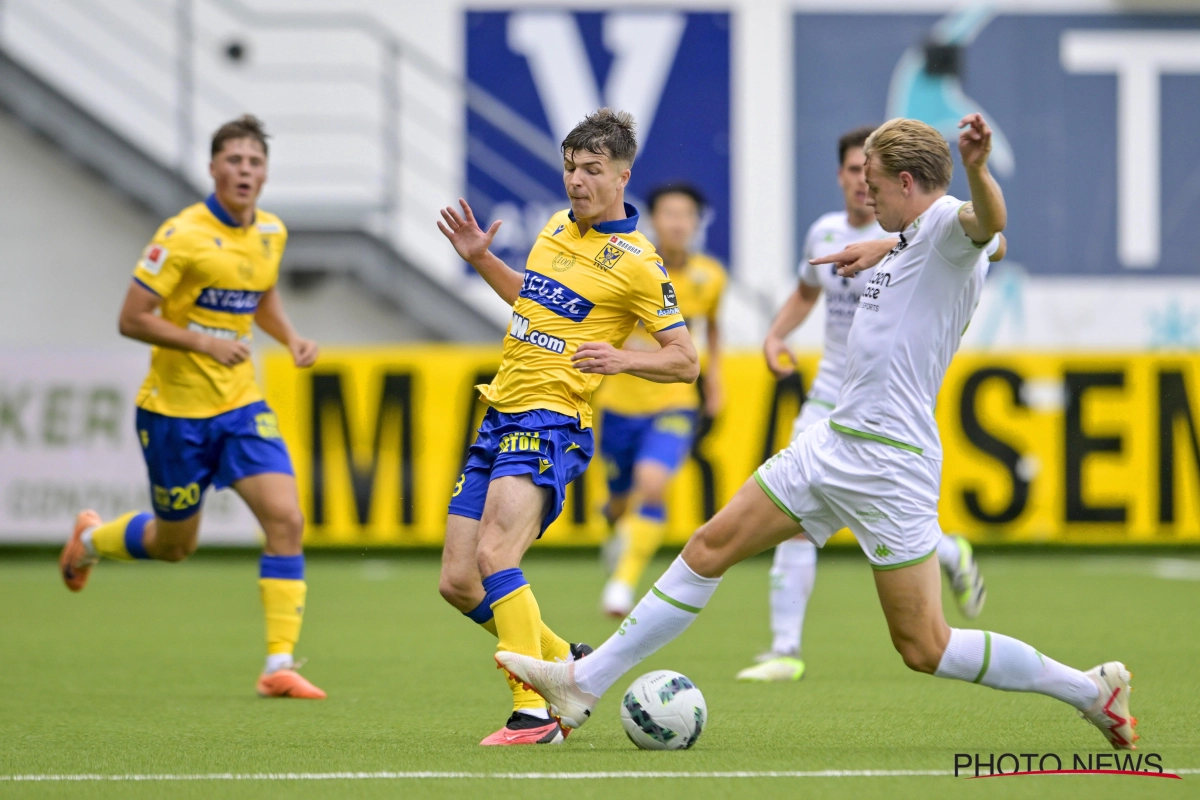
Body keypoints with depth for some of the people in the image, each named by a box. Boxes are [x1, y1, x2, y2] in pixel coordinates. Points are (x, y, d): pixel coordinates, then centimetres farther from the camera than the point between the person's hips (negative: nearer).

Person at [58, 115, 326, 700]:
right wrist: (202, 343, -25)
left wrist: (291, 339, 4)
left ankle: (279, 666, -10)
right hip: (176, 410, -5)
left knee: (286, 520, -13)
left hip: (241, 407, 5)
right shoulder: (183, 235, -17)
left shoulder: (271, 233, 3)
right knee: (175, 543, 10)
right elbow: (132, 320, -15)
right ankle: (90, 539, 44)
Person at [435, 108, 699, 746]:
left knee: (494, 557, -27)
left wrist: (621, 358, -23)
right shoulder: (557, 228, 14)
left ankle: (535, 714, -26)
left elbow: (685, 361, -6)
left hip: (551, 423, -8)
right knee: (458, 584, 5)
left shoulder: (636, 263, -8)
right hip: (499, 420, 8)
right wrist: (481, 259, 21)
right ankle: (564, 664, 24)